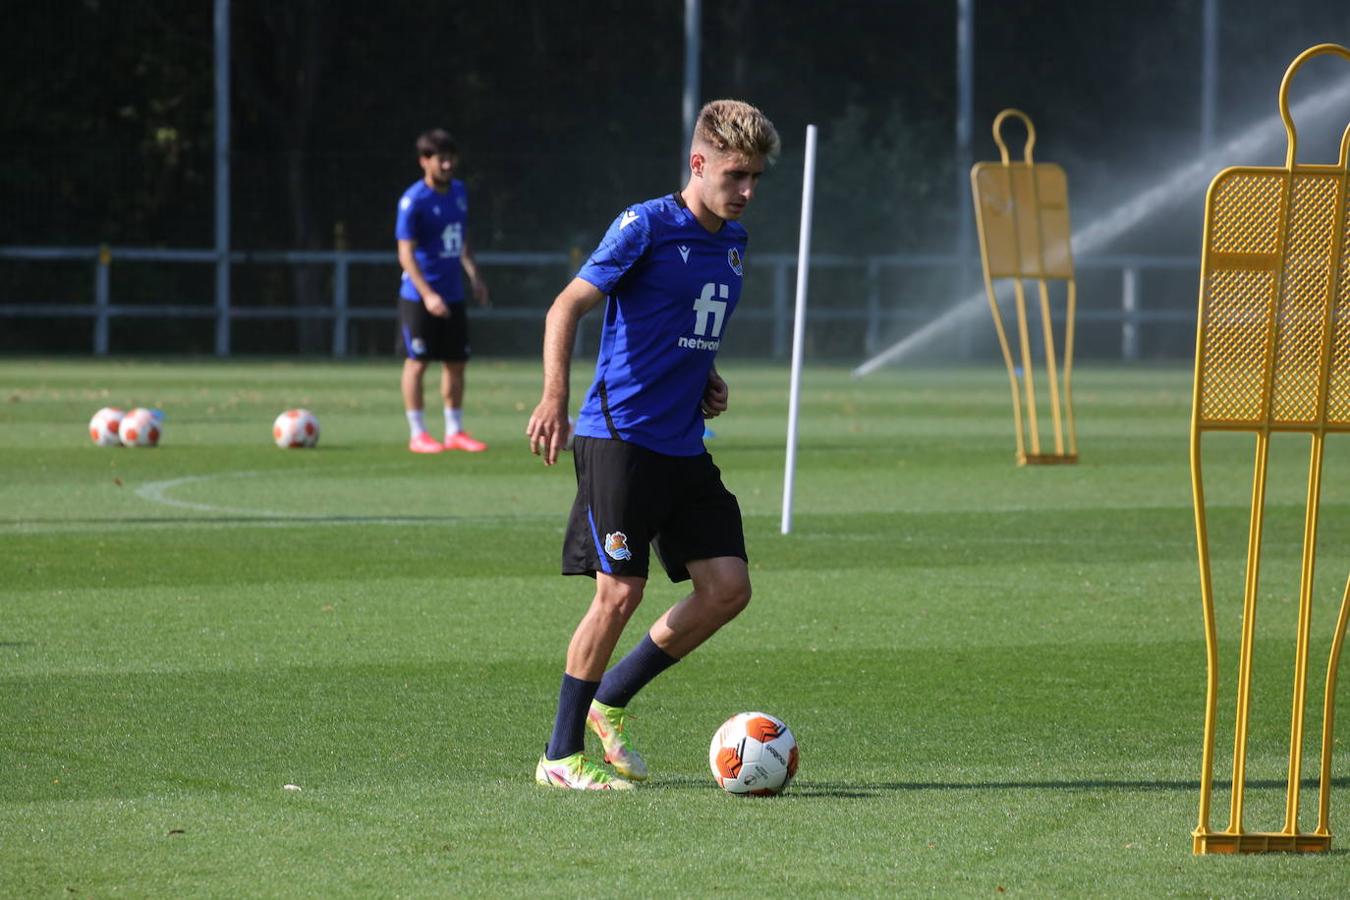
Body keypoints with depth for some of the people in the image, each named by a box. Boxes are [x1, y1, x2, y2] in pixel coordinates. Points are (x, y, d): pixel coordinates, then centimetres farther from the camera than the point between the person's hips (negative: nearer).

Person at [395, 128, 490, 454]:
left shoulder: (459, 191, 7)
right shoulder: (413, 201, -15)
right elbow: (406, 253, -16)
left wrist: (474, 276, 14)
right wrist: (428, 295, -23)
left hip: (452, 294, 7)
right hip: (419, 296, -7)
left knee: (456, 362, 9)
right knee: (417, 362, -1)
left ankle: (455, 431, 18)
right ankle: (418, 434, 4)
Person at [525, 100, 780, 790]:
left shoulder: (733, 241, 13)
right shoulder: (647, 226, -10)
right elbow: (567, 306, -13)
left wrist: (705, 377, 10)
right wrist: (554, 398, -25)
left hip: (683, 445, 8)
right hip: (619, 437, -8)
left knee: (727, 586, 0)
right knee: (621, 592, -10)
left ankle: (610, 700, 17)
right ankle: (560, 756, 2)